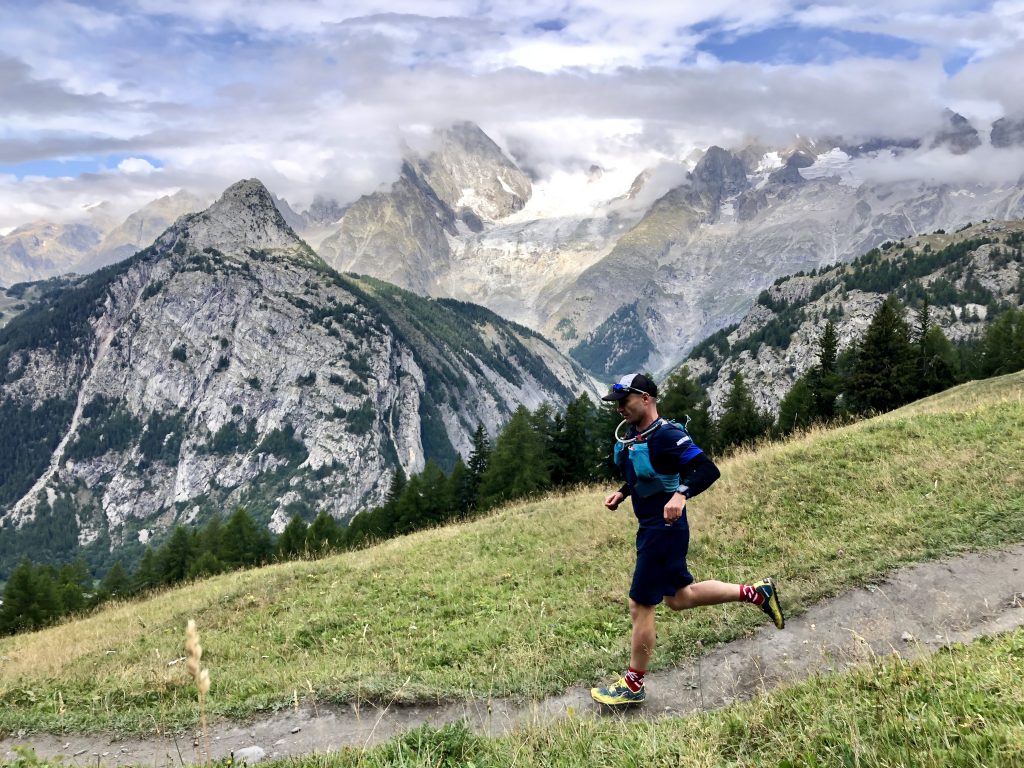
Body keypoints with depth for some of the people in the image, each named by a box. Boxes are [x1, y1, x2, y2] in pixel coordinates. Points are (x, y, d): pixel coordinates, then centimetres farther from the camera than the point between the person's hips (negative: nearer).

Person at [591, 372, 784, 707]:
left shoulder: (666, 435, -21)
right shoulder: (631, 434, 6)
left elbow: (709, 470, -28)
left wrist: (681, 493, -44)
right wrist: (621, 494, 9)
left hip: (664, 530, -10)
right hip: (651, 528, 10)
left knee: (640, 606, 0)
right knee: (678, 597, 21)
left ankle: (633, 686, 16)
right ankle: (755, 592, 30)